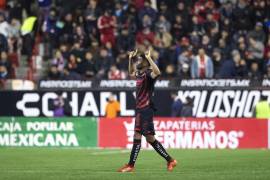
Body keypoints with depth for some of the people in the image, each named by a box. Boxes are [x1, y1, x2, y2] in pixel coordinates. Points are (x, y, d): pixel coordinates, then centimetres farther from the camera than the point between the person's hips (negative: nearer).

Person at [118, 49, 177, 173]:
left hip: (146, 110, -9)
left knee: (150, 138, -8)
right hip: (139, 109, 9)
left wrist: (149, 58, -33)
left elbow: (157, 73, -36)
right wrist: (130, 59, 27)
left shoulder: (148, 73, -12)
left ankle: (170, 160, -1)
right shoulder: (139, 74, 13)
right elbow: (131, 73, 37)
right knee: (137, 137, 8)